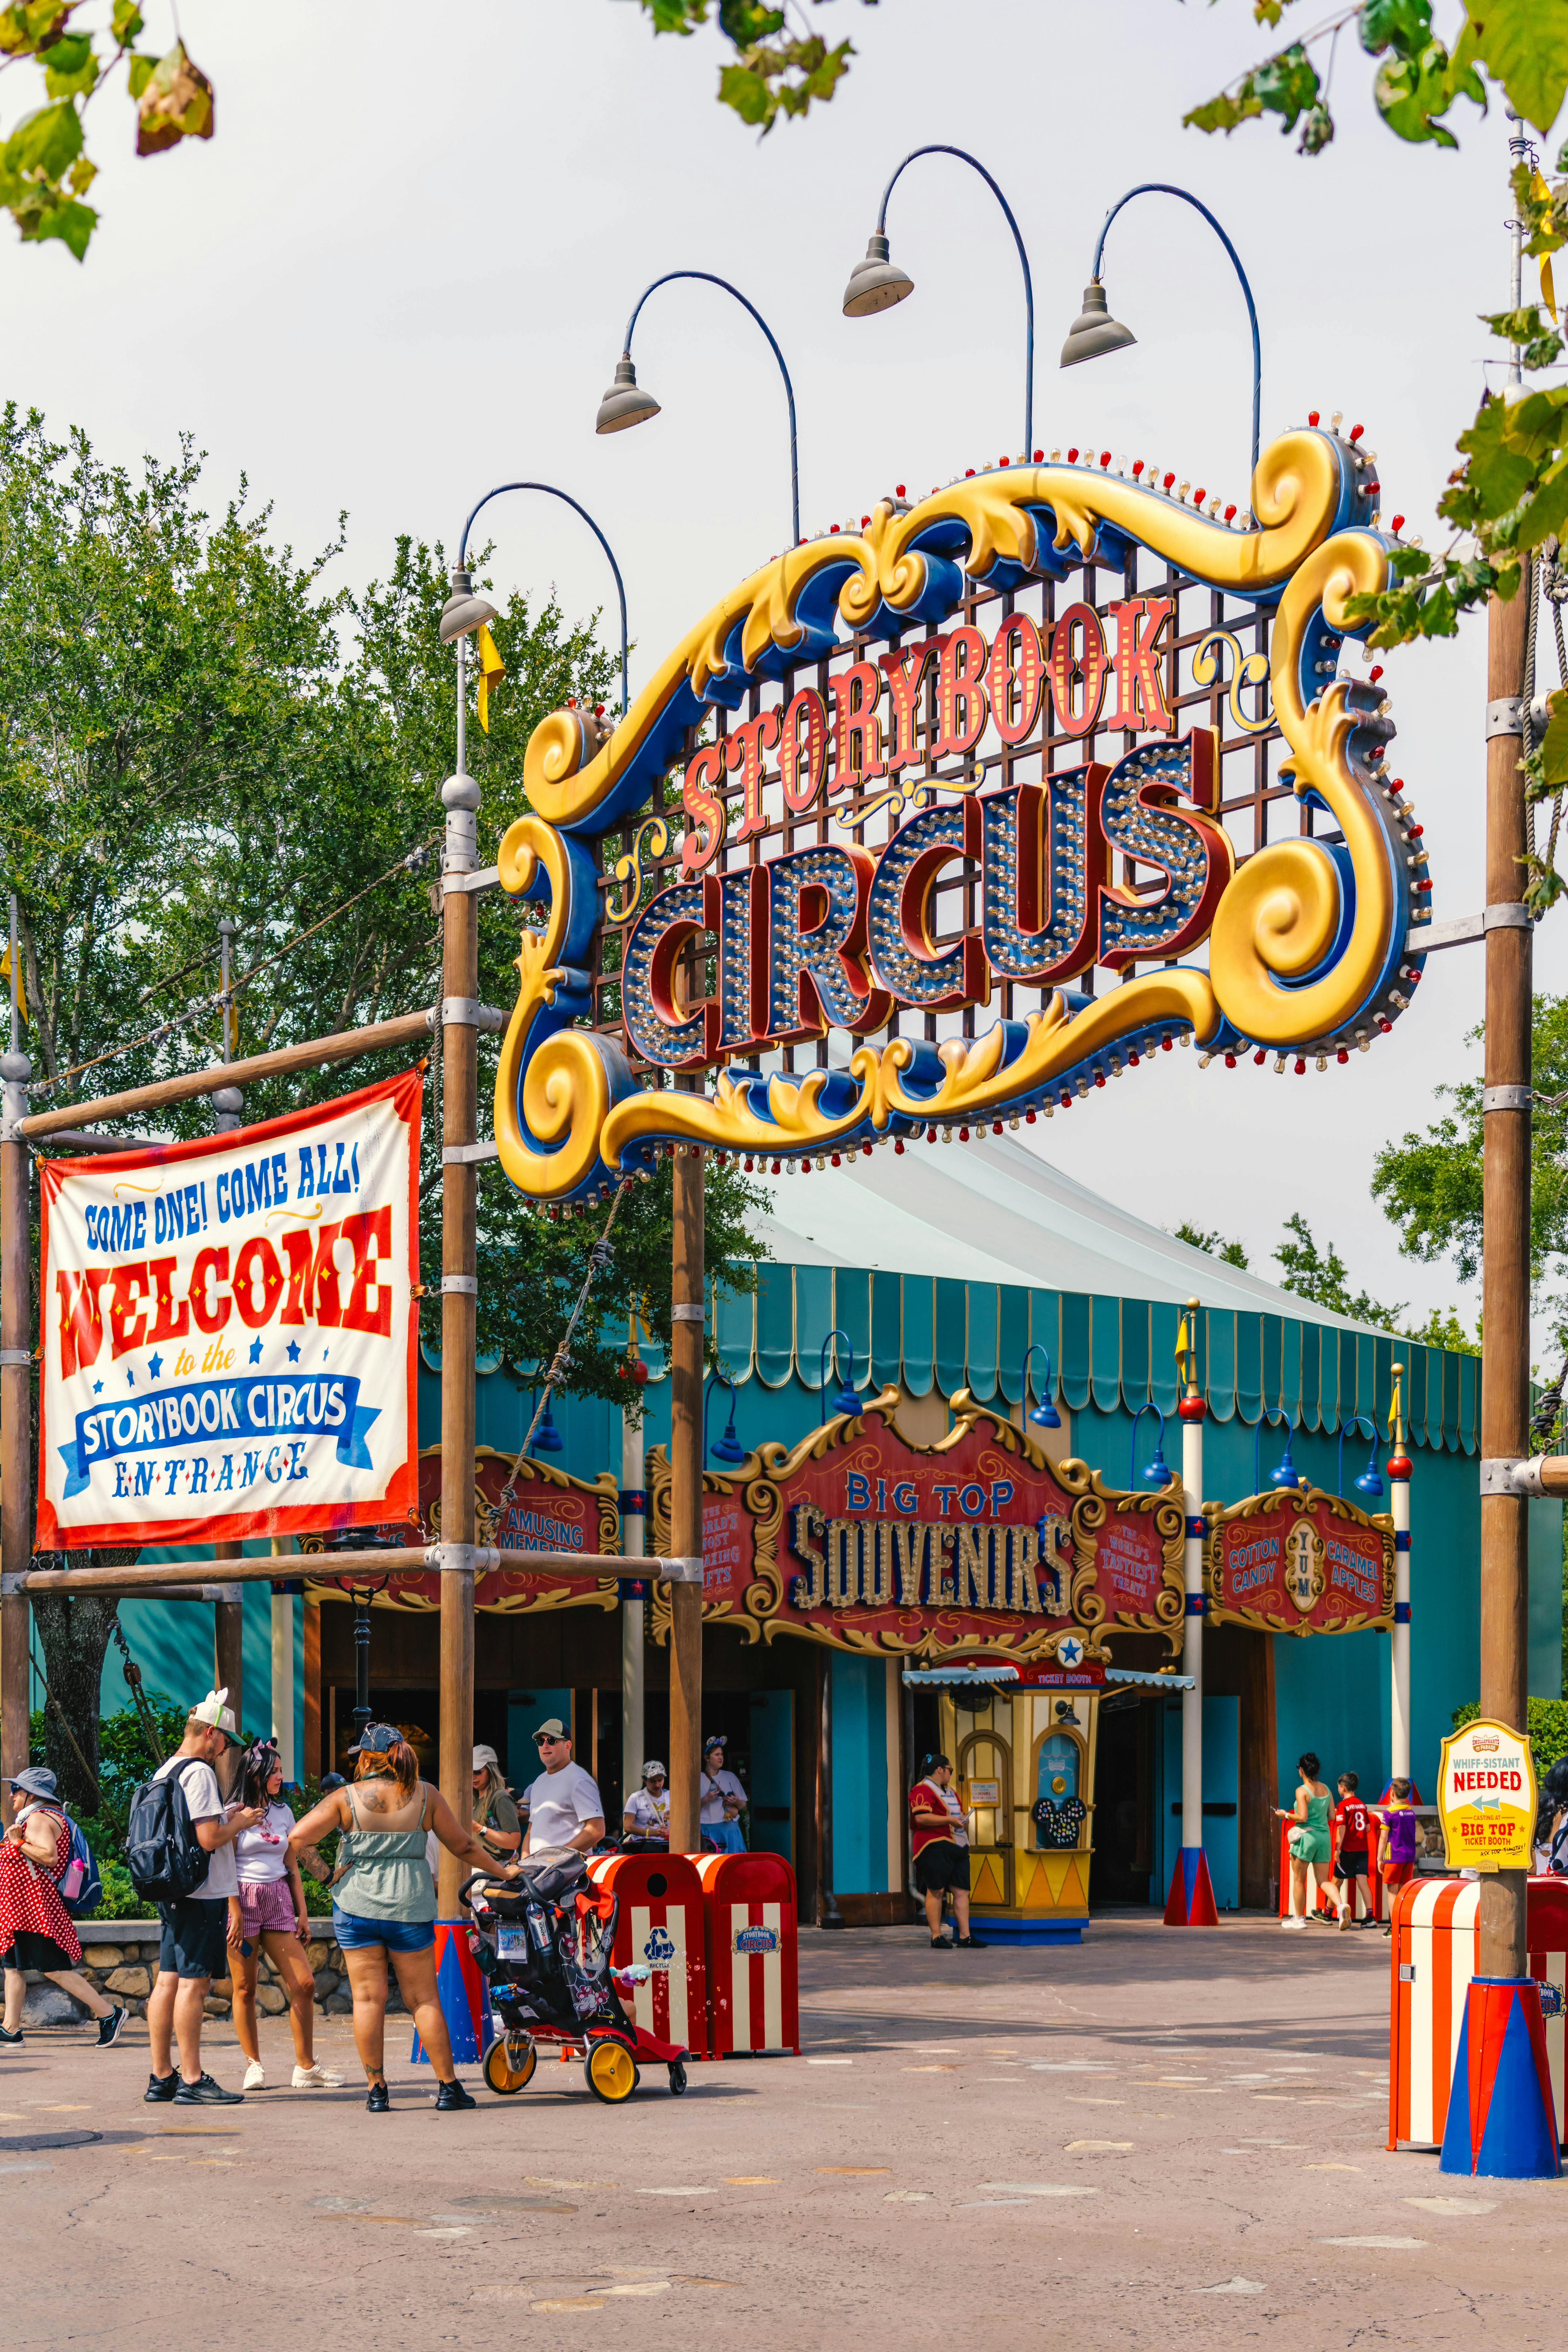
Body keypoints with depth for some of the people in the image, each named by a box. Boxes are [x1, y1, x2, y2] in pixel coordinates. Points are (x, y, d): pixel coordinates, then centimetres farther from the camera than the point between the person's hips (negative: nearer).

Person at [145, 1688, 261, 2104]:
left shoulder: (163, 1772, 16)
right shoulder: (199, 1773, -15)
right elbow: (210, 1839, -20)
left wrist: (224, 1818, 21)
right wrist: (240, 1822, -3)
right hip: (202, 1894, -10)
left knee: (168, 1981, 10)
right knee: (193, 1984, -7)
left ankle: (162, 2078, 15)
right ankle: (191, 2081, -5)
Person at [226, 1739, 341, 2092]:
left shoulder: (283, 1813, 14)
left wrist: (302, 1912, 13)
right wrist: (235, 1913, -14)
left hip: (279, 1900, 5)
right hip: (243, 1900, -5)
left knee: (304, 1984, -4)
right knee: (245, 1989, -1)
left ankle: (306, 2068, 3)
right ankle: (253, 2066, 10)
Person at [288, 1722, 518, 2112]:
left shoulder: (347, 1798, -4)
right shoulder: (426, 1796, 1)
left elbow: (297, 1838, -6)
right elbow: (463, 1845, 7)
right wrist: (501, 1871, 21)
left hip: (356, 1907, -1)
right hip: (411, 1907, 1)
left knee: (368, 1999, 3)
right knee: (424, 1999, 8)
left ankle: (377, 2090, 3)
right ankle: (448, 2087, 10)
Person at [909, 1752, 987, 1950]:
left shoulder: (949, 1790, 24)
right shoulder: (923, 1790, -7)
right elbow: (921, 1817, -20)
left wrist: (963, 1820, 11)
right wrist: (950, 1820, -17)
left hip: (958, 1847, 9)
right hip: (936, 1846, -9)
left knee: (962, 1891, 4)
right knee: (936, 1891, -7)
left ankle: (965, 1936, 5)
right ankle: (936, 1937, -5)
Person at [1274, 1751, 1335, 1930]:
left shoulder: (1302, 1791, -12)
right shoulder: (1326, 1790, 7)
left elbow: (1303, 1817, -20)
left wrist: (1286, 1815, -4)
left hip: (1307, 1836, -6)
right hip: (1324, 1836, 6)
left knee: (1299, 1880, 8)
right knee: (1323, 1881, 6)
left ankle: (1299, 1918, 13)